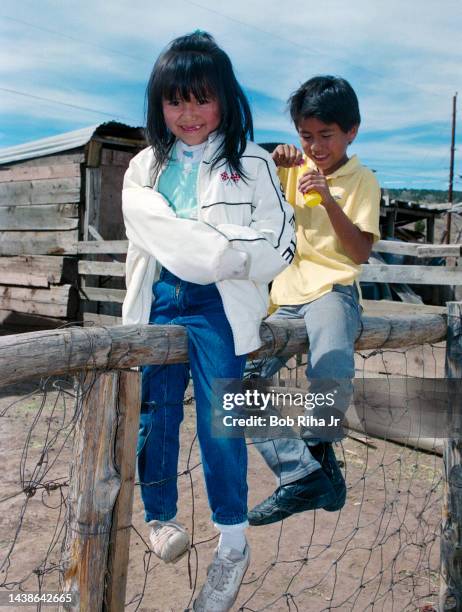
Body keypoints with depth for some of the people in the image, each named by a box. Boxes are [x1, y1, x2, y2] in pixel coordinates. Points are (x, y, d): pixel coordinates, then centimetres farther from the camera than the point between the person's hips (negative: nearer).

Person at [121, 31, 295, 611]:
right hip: (157, 305, 3)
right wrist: (230, 247, -16)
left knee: (220, 426, 3)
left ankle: (233, 546, 22)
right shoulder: (145, 167, 10)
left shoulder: (252, 165, 2)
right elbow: (156, 233, -5)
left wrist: (197, 252, -14)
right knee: (152, 418, 11)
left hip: (219, 308, -3)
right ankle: (161, 517, 35)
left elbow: (279, 247, -6)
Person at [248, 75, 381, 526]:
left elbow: (360, 252, -6)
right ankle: (303, 477, -6)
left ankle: (317, 446, -2)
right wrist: (271, 166, -4)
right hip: (284, 298, 5)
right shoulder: (294, 168, 15)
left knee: (332, 370, -35)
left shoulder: (362, 181, 5)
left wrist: (329, 200, -16)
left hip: (331, 291, -5)